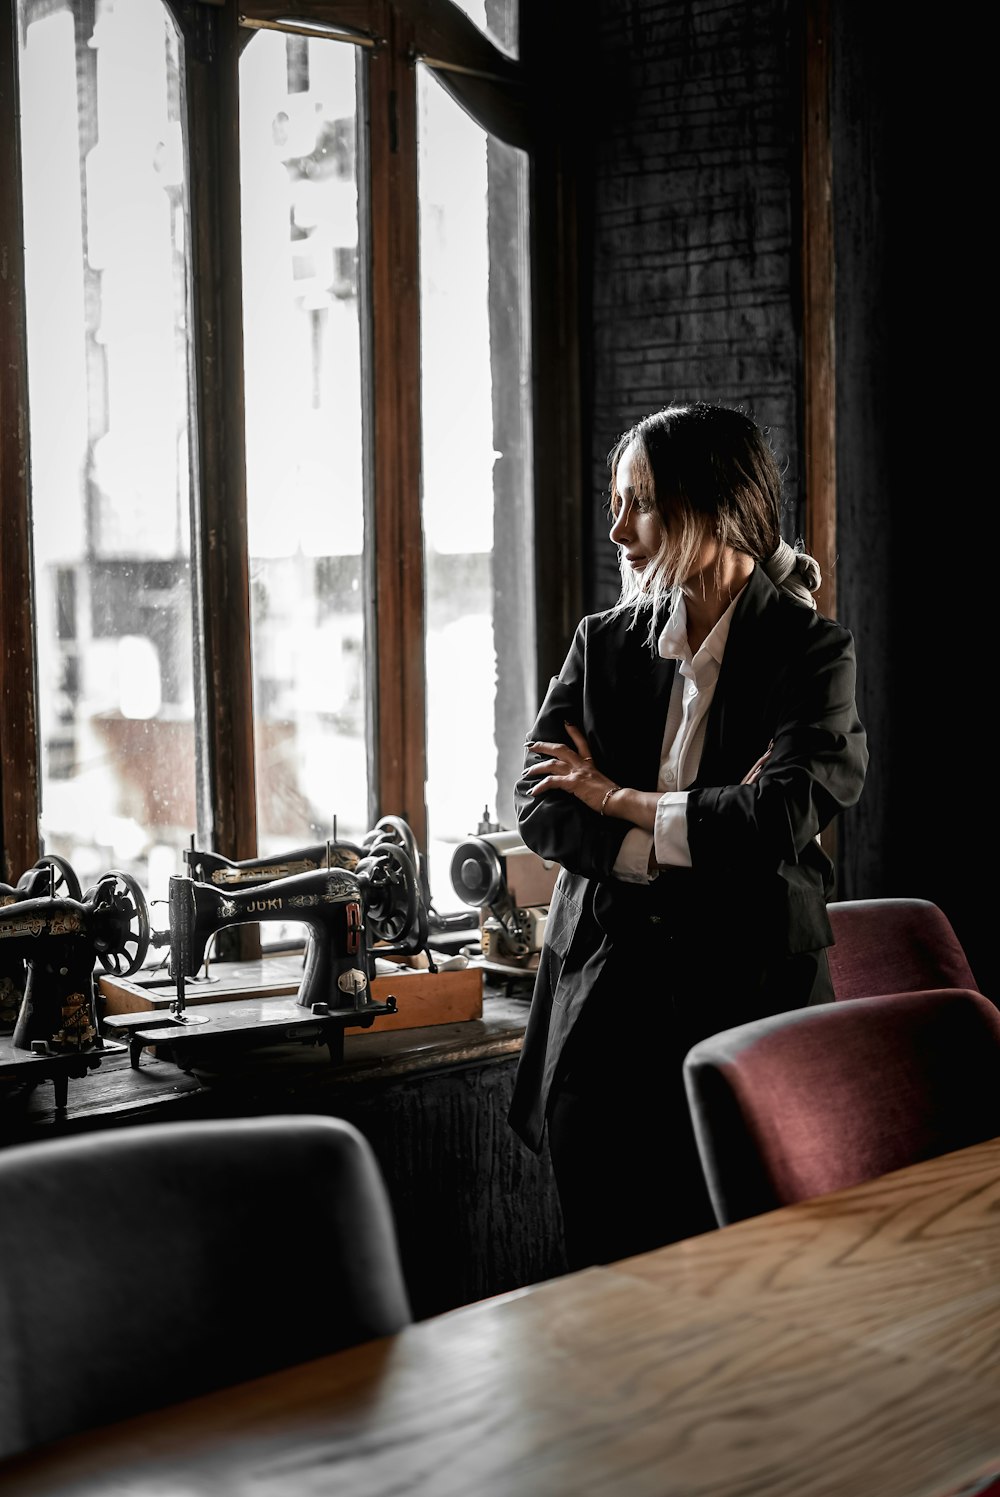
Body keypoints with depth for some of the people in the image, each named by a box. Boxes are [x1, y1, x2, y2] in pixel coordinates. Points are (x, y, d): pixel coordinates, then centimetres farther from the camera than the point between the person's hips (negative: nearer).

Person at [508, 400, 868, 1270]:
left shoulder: (812, 652, -3)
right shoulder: (604, 643, 8)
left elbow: (782, 819, -18)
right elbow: (539, 810, -1)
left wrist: (620, 800, -7)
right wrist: (694, 833, -13)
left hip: (749, 992, -3)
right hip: (606, 997, 3)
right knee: (609, 1272, 7)